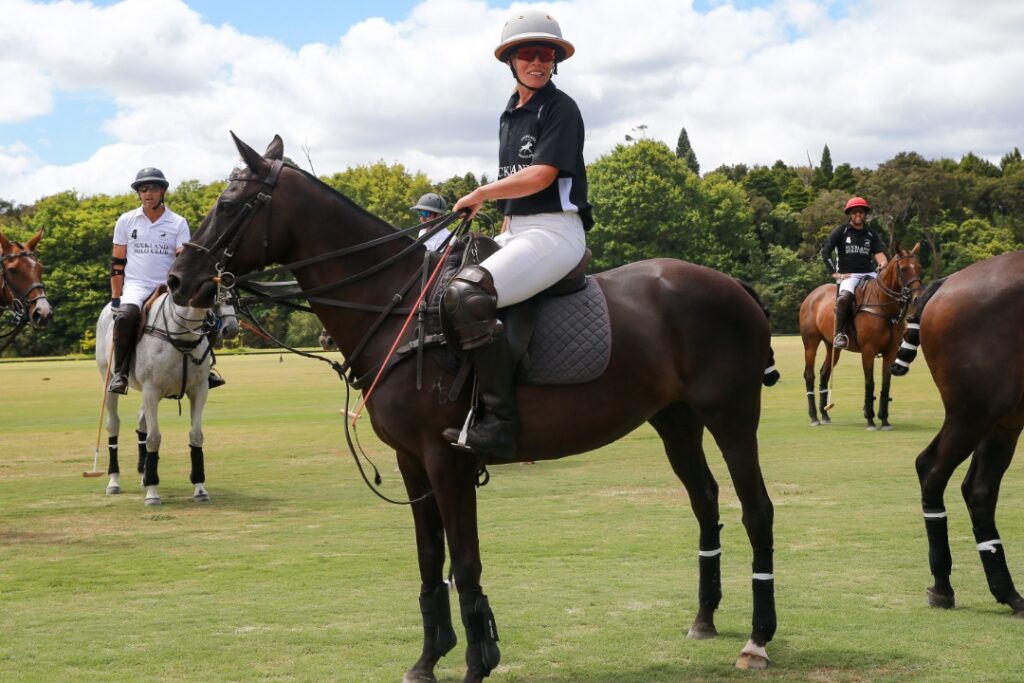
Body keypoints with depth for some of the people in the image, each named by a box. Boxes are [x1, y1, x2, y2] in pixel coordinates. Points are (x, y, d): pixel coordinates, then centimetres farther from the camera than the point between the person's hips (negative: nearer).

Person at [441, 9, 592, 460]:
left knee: (465, 294, -31)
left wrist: (478, 195, -7)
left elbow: (539, 176, -17)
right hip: (515, 232, 10)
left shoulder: (560, 108, -7)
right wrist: (502, 234, 14)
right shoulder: (510, 115, 19)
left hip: (555, 231, -10)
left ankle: (498, 422, -32)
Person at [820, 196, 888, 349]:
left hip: (869, 274, 5)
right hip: (847, 275, -4)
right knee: (845, 297, -36)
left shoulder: (871, 234, 15)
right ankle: (840, 334, -28)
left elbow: (878, 253, 7)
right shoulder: (841, 231, 4)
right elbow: (825, 252, 0)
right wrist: (834, 273, -7)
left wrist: (883, 263, -17)